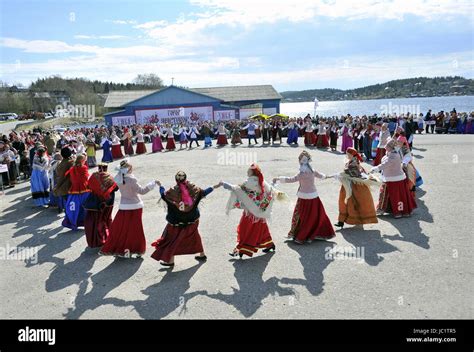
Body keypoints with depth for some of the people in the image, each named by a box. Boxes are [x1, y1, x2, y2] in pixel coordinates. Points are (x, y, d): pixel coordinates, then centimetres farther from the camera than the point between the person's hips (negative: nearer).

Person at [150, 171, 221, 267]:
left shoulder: (173, 192, -19)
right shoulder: (193, 189, -11)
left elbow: (163, 194, -2)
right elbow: (204, 192, 2)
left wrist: (160, 186, 18)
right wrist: (214, 187, 16)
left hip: (177, 221, -4)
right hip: (192, 220, 4)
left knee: (172, 239, 10)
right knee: (194, 236, 24)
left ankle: (170, 260, 15)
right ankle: (202, 254, 35)